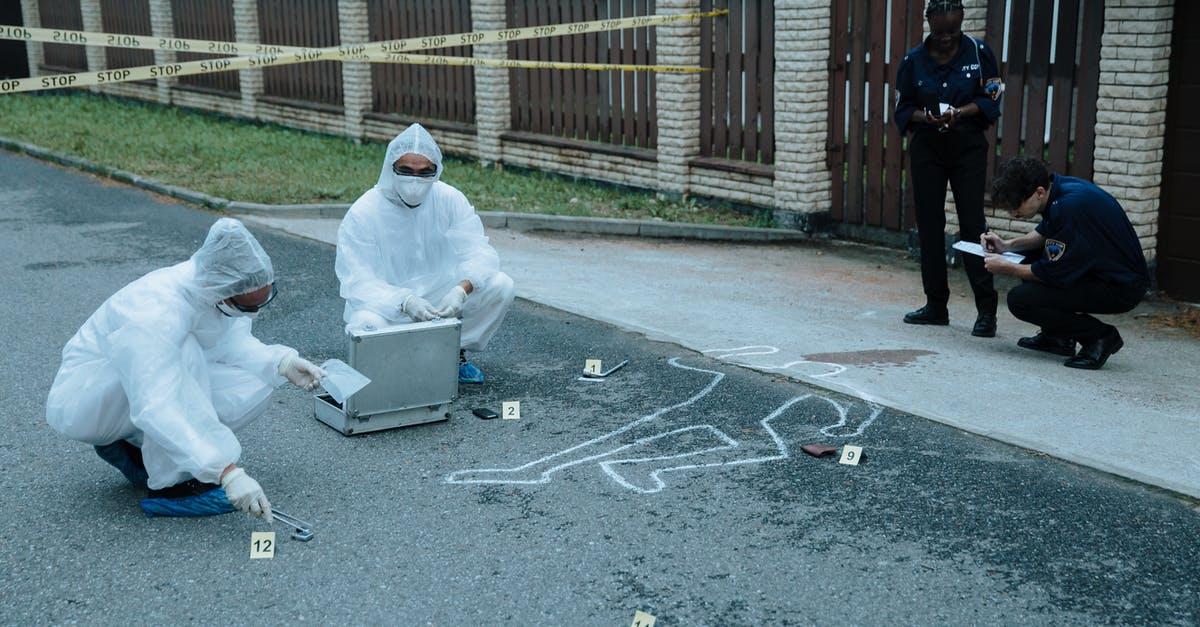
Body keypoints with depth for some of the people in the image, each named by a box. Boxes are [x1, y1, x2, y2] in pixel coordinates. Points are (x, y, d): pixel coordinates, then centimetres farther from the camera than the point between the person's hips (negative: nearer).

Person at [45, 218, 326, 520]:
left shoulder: (216, 286, -16)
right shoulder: (155, 312, -37)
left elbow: (232, 343, 0)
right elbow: (158, 409, -45)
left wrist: (282, 363, -21)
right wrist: (227, 472, -51)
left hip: (151, 382, 8)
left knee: (254, 387, -13)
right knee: (184, 351, -34)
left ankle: (136, 449, 3)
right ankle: (173, 483, -23)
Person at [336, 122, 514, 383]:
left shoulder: (451, 200, -8)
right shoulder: (363, 213, -15)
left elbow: (479, 253, -13)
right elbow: (359, 283, -19)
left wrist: (462, 288, -36)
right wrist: (404, 301, -38)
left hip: (439, 297, 3)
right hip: (385, 302, -3)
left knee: (501, 286, -19)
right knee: (366, 325, -37)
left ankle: (454, 351, 3)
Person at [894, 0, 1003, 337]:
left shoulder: (978, 52, -3)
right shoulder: (913, 60, 1)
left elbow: (990, 100, -2)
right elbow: (903, 107, 4)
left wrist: (960, 113, -20)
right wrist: (928, 117, -16)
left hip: (968, 147, -3)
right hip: (926, 148, 3)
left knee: (972, 224, -8)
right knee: (929, 226, 5)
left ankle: (986, 310, -6)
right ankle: (936, 305, 14)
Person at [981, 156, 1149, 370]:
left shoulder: (1069, 206, -27)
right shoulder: (1056, 187, 1)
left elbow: (1054, 274, -20)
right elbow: (1044, 234, 22)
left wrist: (1007, 268, -7)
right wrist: (1008, 245, 7)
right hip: (1101, 269, 10)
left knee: (1019, 299, -17)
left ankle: (1101, 337, -6)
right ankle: (1058, 337, 19)